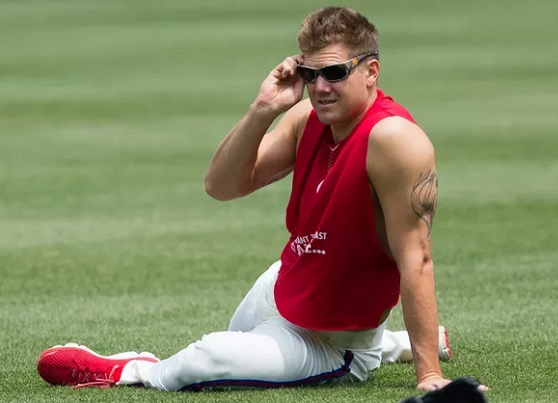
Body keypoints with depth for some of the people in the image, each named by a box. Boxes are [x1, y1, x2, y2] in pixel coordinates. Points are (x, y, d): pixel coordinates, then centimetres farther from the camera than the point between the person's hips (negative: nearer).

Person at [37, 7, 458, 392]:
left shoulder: (393, 138, -34)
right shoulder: (309, 118, -11)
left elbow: (416, 259, -34)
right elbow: (222, 185, -11)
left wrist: (429, 374, -35)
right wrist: (263, 110, -27)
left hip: (328, 343, -8)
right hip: (277, 292, 8)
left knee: (205, 361, -21)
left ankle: (132, 372, 13)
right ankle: (394, 344, 40)